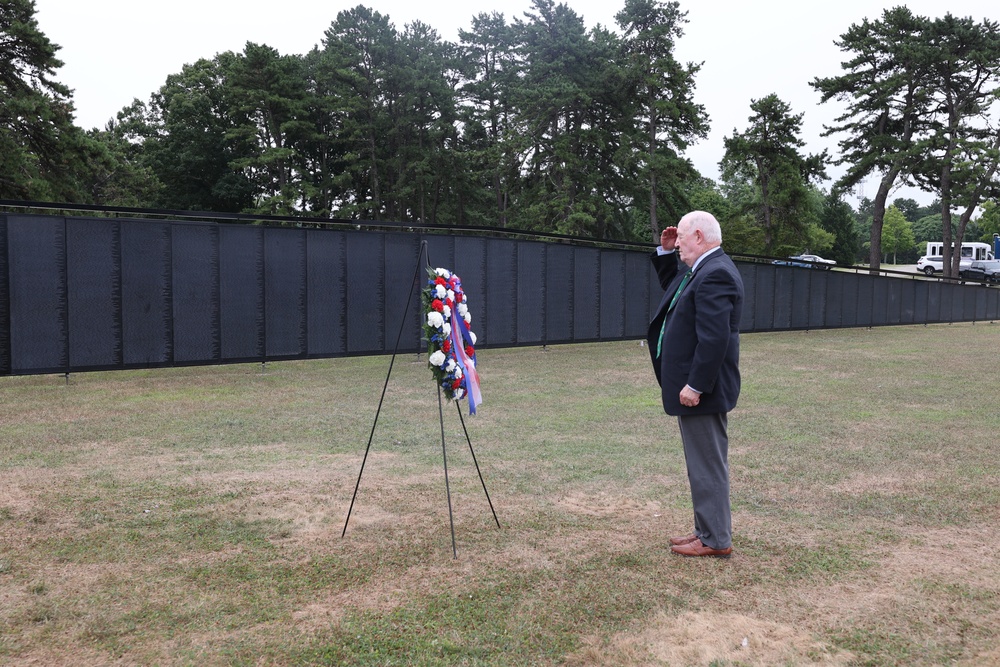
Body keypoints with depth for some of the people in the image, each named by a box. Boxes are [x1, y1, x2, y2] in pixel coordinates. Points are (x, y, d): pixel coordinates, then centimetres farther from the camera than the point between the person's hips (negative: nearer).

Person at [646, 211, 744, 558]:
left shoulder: (715, 273, -20)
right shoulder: (704, 269, 13)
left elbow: (714, 337, -27)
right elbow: (672, 286, 32)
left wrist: (695, 385, -25)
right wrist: (665, 252, 17)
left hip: (700, 388, -11)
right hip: (694, 383, 11)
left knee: (707, 464, -1)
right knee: (704, 463, 17)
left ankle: (716, 540, 9)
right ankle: (708, 529, 28)